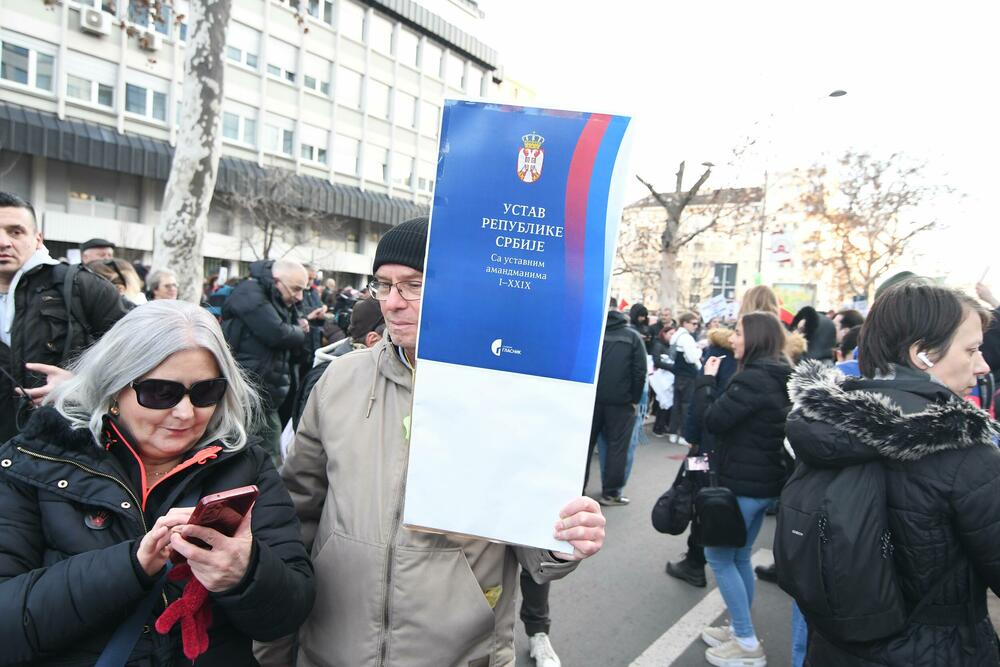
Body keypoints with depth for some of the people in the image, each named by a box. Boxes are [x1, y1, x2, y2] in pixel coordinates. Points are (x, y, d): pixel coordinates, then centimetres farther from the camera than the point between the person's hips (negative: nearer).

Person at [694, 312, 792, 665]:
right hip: (765, 480, 10)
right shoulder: (780, 377, 9)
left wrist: (706, 379, -9)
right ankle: (739, 631, 31)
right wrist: (716, 384, 5)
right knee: (739, 557, 19)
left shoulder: (754, 378, -22)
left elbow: (713, 420, -19)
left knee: (718, 556, 3)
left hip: (743, 482, -10)